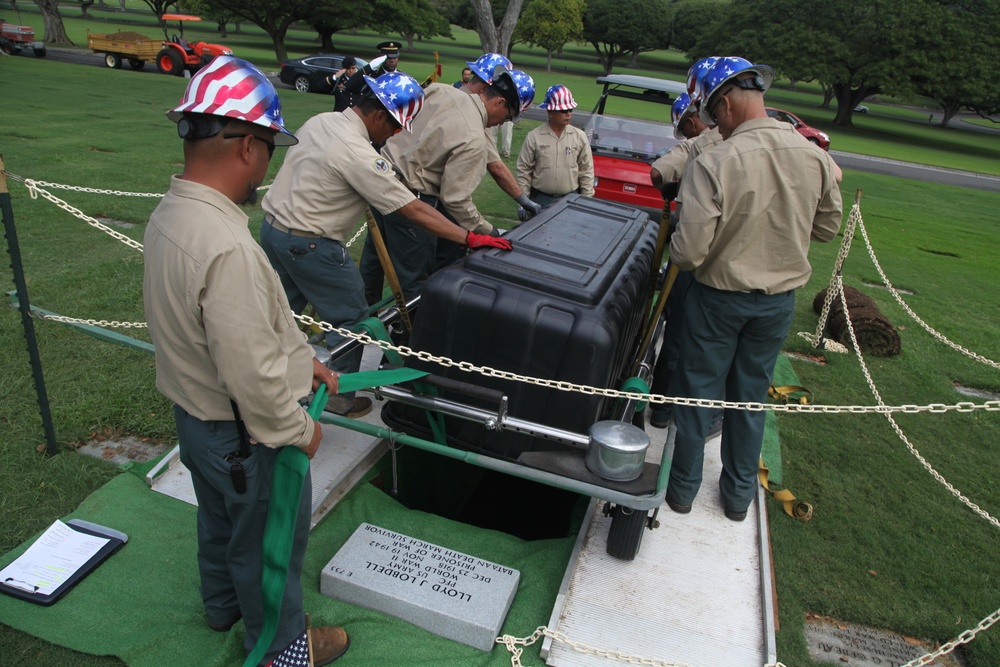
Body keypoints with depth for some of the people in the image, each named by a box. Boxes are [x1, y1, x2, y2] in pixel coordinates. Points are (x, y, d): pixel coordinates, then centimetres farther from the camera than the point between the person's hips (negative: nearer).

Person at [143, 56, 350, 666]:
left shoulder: (171, 214, -3)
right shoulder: (227, 247, -36)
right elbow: (252, 375, -32)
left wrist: (304, 359, 11)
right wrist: (299, 430, -16)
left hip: (195, 416, 9)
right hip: (246, 436, -9)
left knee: (220, 520, 31)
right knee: (269, 543, 16)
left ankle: (223, 605, 58)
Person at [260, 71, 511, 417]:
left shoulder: (320, 120, 3)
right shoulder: (358, 154, -24)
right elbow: (414, 211, -25)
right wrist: (471, 238, -22)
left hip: (273, 225, 9)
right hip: (308, 244, -9)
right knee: (349, 318, 6)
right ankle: (339, 398, 19)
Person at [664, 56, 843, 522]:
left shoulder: (713, 163, -23)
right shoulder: (814, 156, -7)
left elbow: (689, 252, -24)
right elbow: (828, 227, 7)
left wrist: (677, 252, -2)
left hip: (719, 296, -4)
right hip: (780, 298, 4)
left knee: (698, 393, 13)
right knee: (751, 398, 18)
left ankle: (683, 488, 28)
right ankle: (739, 494, 33)